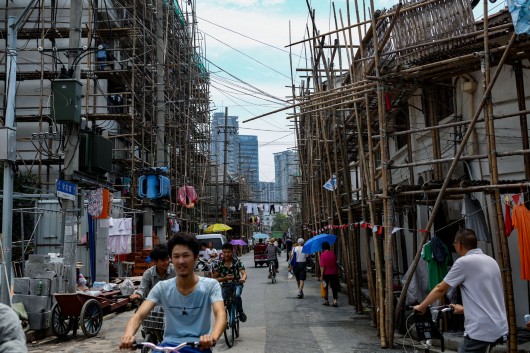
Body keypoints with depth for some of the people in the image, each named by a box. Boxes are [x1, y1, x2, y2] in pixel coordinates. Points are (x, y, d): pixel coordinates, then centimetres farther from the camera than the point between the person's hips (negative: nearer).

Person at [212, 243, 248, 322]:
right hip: (225, 285, 2)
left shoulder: (237, 262, -8)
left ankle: (241, 312, -8)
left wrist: (243, 279, -44)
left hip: (237, 284, -2)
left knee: (237, 295, -33)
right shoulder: (219, 264, -6)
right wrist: (225, 278, -22)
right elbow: (215, 278, -3)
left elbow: (244, 273, -19)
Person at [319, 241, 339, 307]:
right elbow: (335, 262, 10)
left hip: (326, 274, -3)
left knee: (325, 287, 14)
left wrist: (321, 275, -14)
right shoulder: (333, 254, -1)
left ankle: (326, 300, 20)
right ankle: (335, 301, -6)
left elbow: (322, 266, -16)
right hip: (334, 273, 3)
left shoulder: (323, 255, -14)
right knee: (334, 287, 5)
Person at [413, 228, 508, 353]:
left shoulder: (464, 262, -11)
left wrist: (421, 307, 9)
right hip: (499, 327, 8)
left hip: (481, 330, -8)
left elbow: (440, 289, -3)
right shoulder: (491, 261, 13)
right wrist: (464, 308, 34)